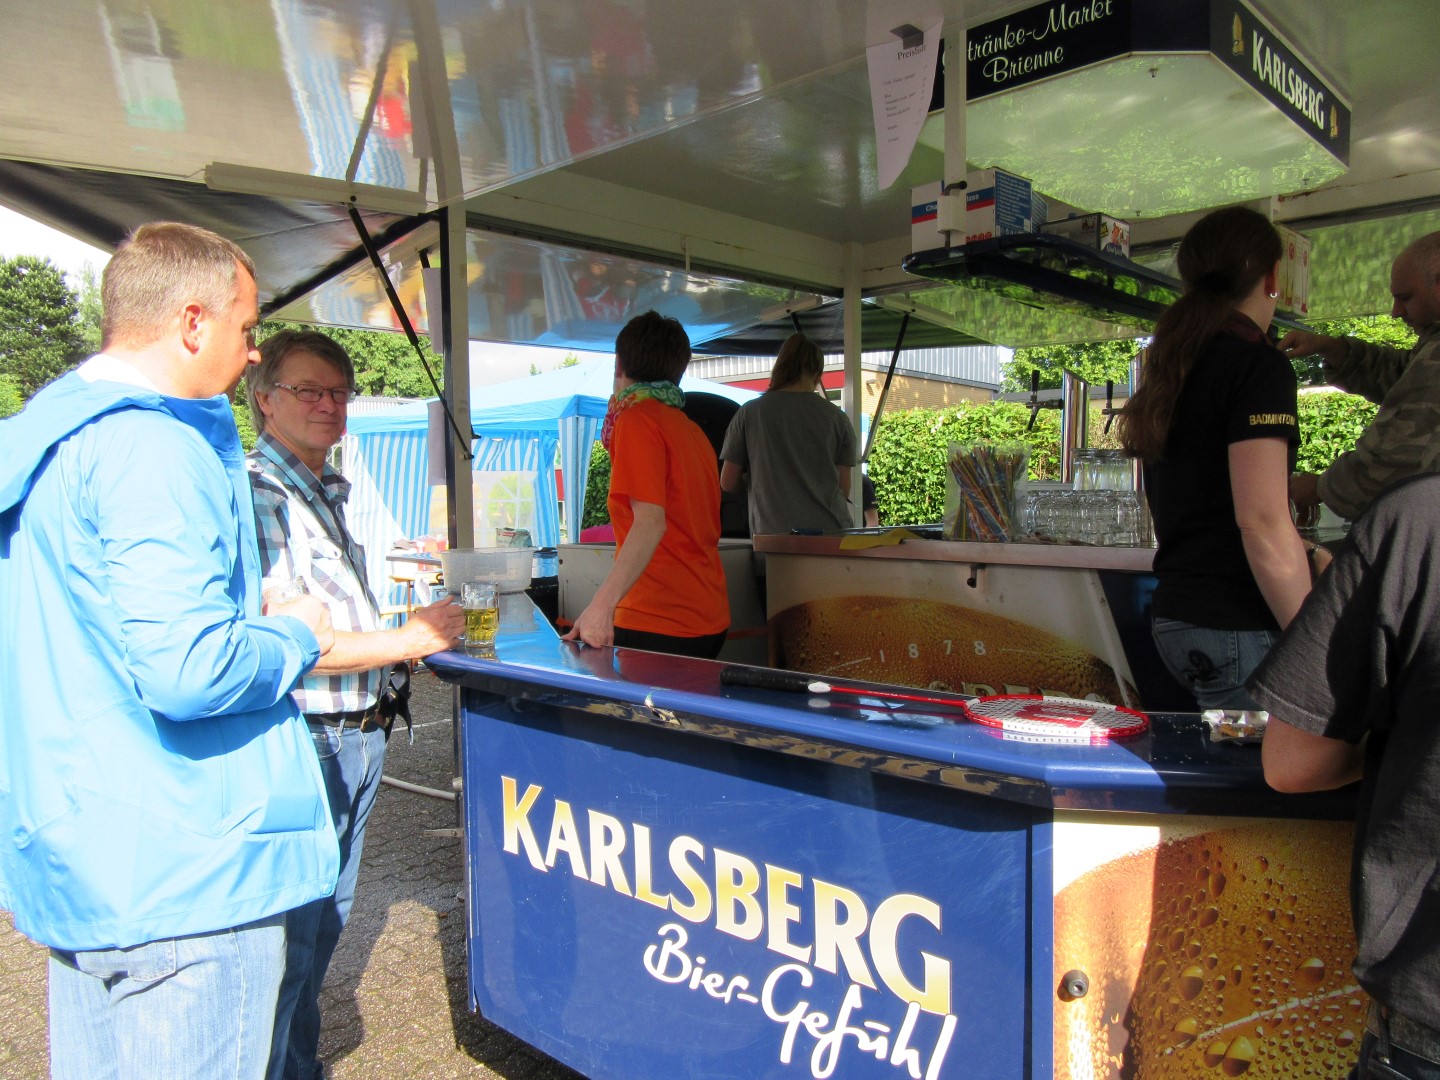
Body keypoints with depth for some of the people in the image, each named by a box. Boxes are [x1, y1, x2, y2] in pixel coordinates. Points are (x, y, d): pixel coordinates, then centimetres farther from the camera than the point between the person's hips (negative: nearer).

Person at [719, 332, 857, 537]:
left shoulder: (749, 413, 2)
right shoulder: (837, 418, 5)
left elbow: (728, 482, 6)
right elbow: (844, 489, 7)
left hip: (772, 534, -1)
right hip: (831, 532, 1)